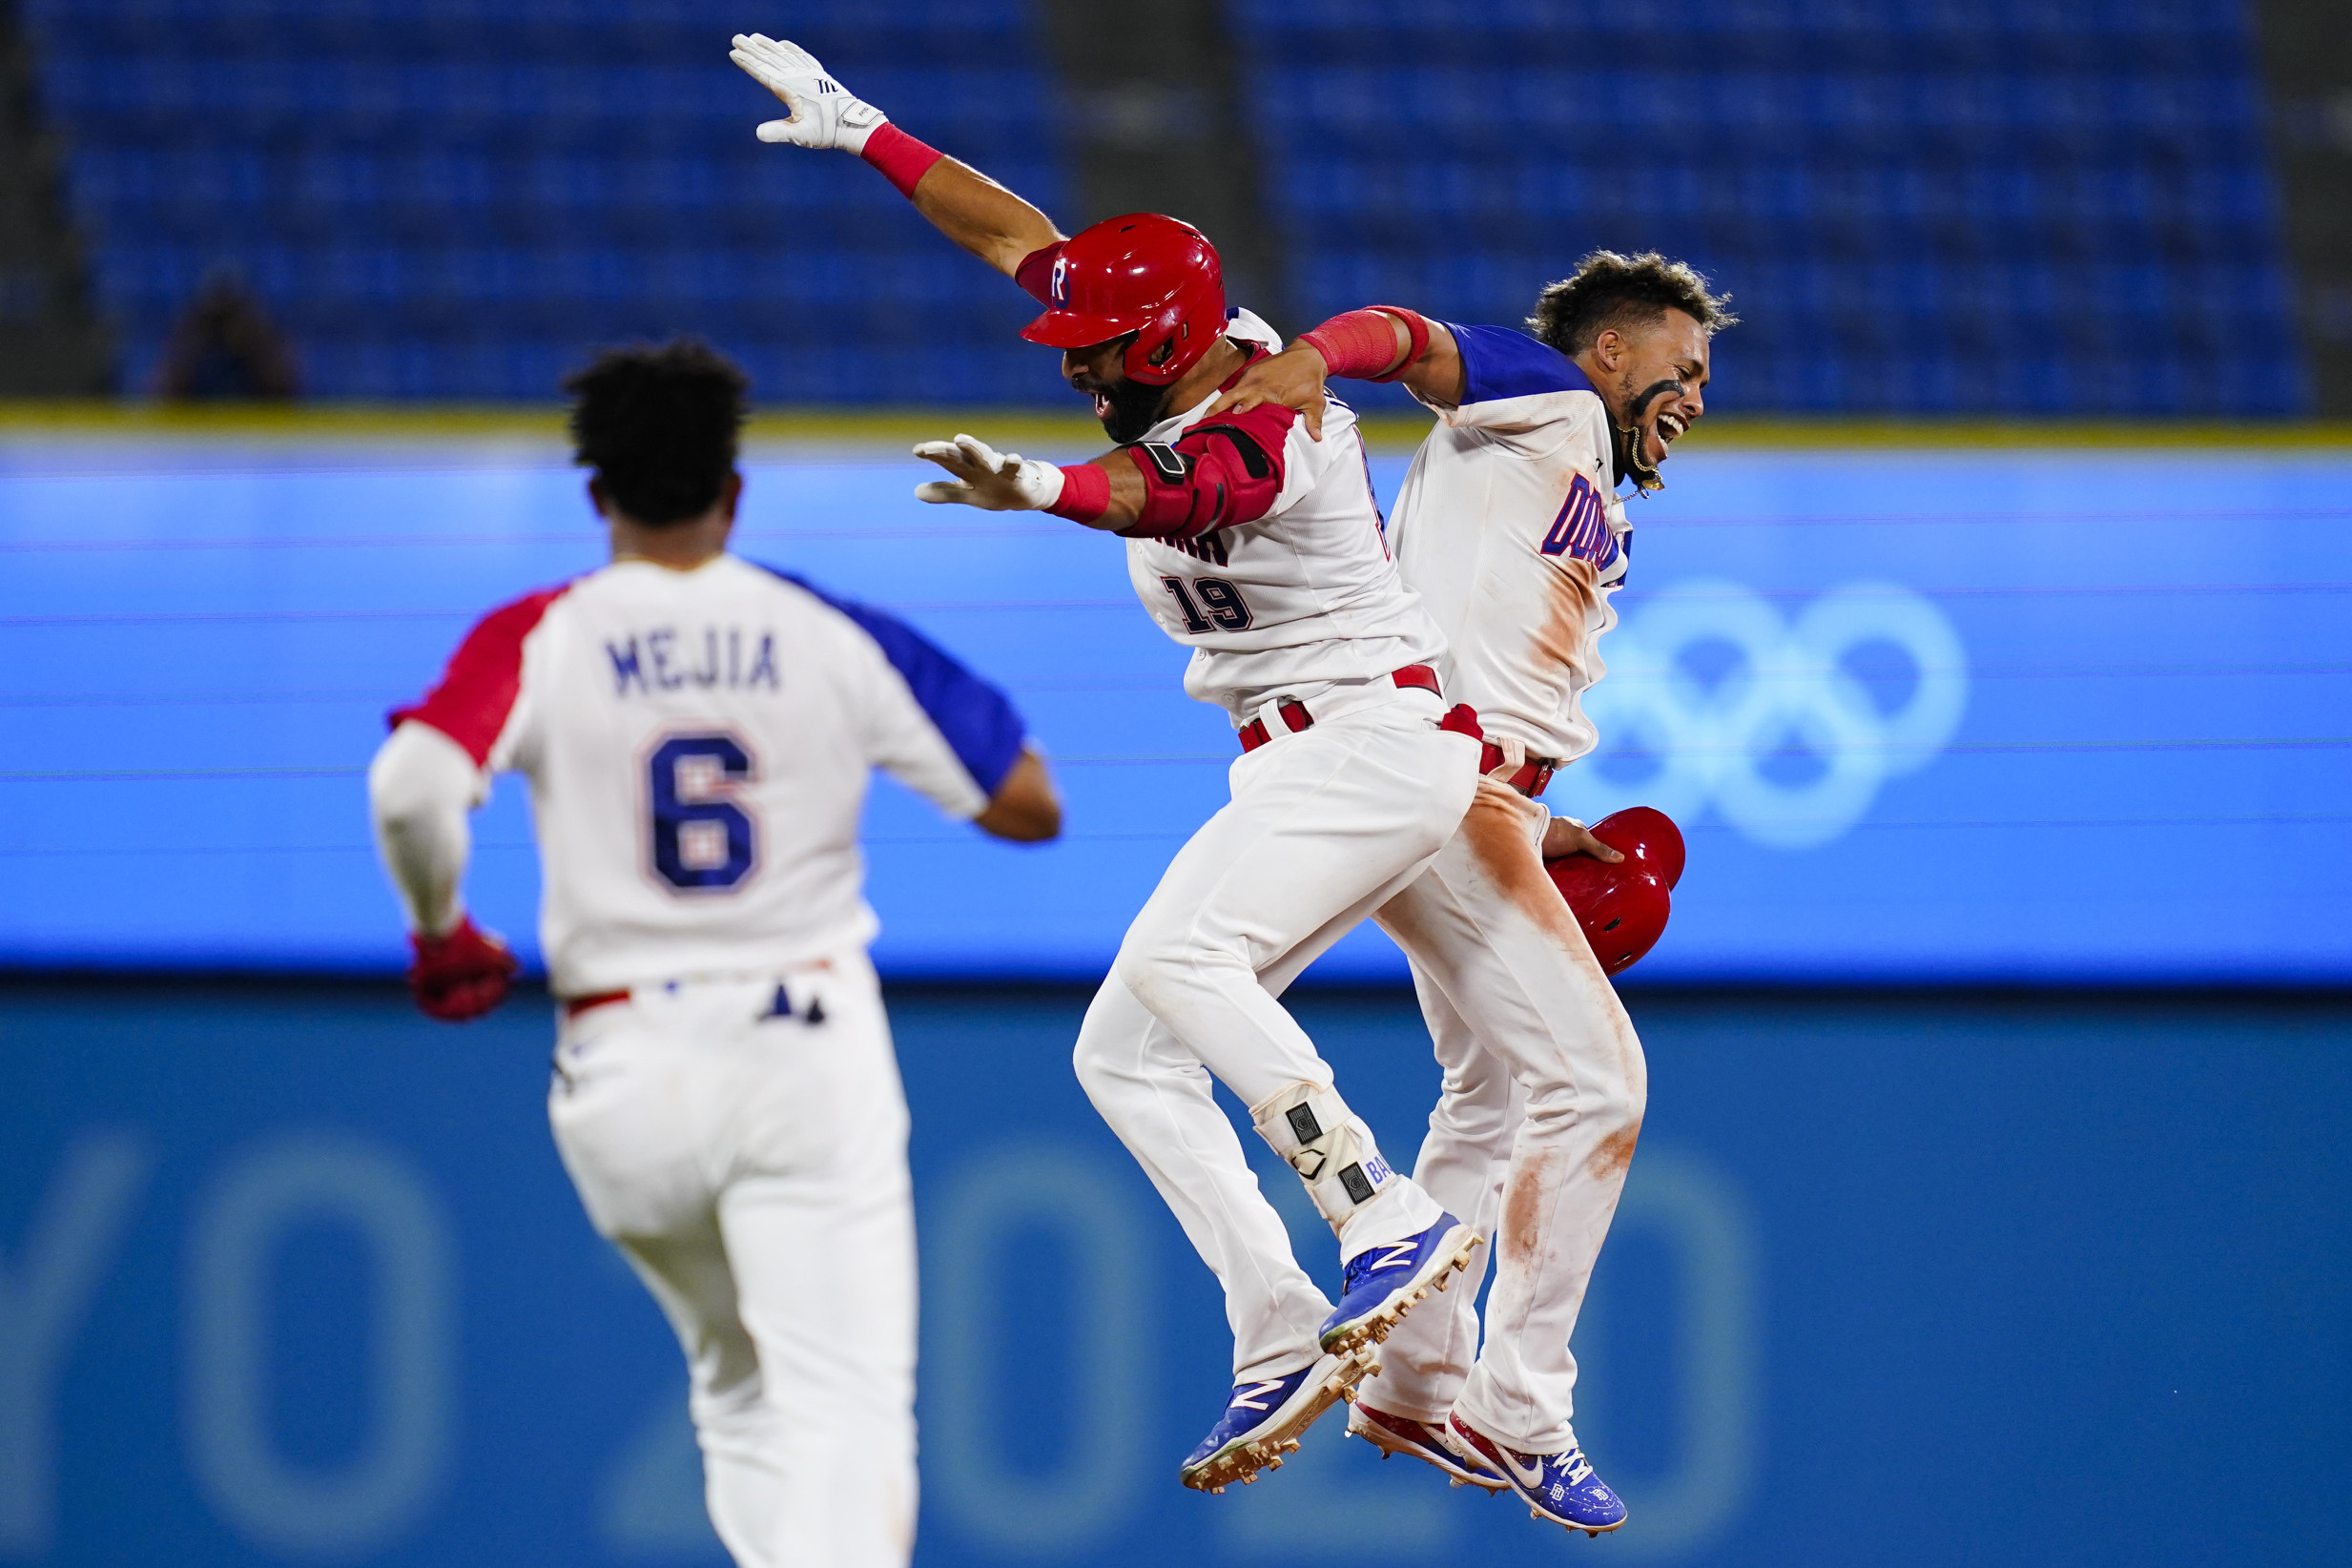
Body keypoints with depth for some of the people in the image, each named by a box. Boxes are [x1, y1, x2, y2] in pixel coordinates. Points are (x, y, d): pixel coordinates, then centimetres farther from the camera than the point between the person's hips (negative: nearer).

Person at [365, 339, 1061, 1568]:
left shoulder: (537, 642, -3)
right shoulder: (836, 637, 0)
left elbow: (410, 786, -21)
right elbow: (1030, 807, 2)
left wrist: (440, 931, -2)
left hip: (625, 1064, 2)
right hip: (811, 1046, -1)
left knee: (741, 1389, 23)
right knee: (848, 1406, -9)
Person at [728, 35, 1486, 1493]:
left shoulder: (1261, 435, -23)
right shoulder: (1194, 358, 5)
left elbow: (1160, 497, -47)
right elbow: (1015, 234, 14)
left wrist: (1032, 486, -66)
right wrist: (859, 130, 13)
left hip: (1386, 741, -11)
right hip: (1292, 772, 11)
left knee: (1178, 961, -32)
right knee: (1124, 1054, 2)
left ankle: (1389, 1216, -33)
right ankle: (1281, 1343, -6)